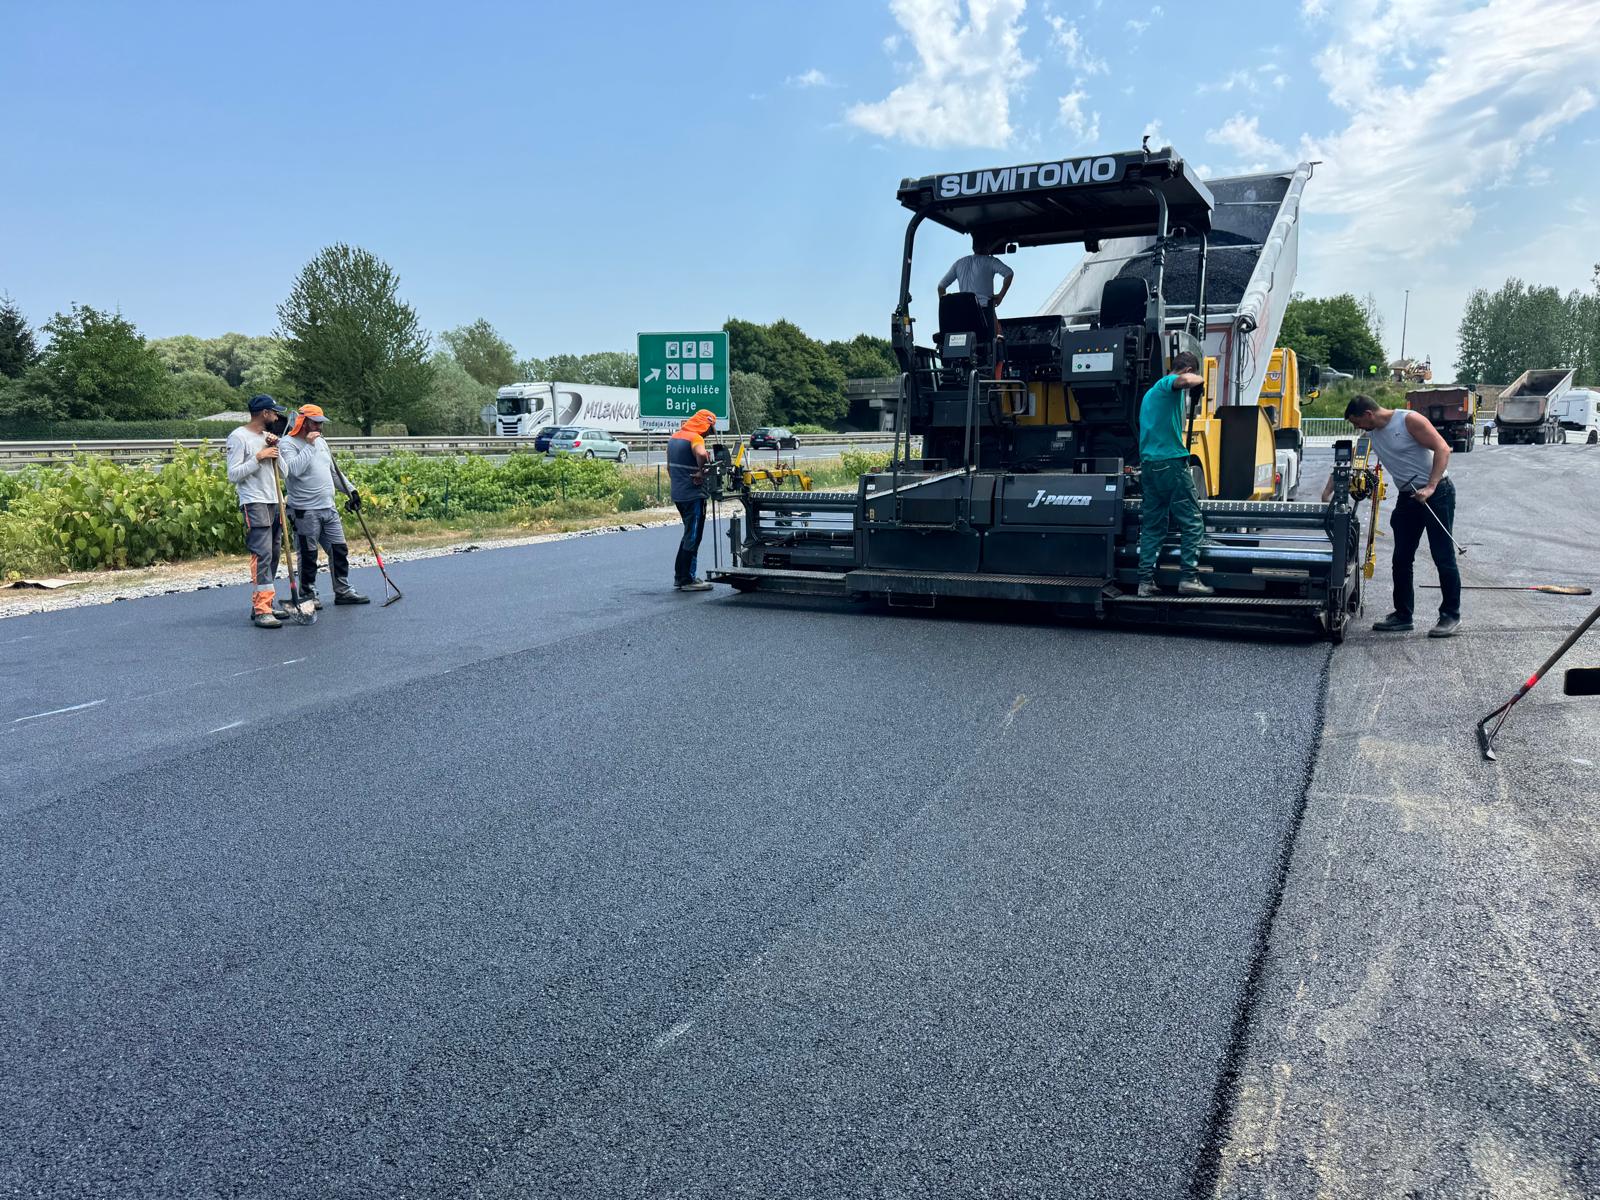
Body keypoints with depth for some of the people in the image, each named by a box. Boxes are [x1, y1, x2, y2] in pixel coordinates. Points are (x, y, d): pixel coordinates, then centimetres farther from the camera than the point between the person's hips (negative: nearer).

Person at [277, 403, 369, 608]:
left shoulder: (321, 441, 17)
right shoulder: (288, 444, -8)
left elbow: (334, 471, 26)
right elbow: (294, 469, -26)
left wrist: (350, 490, 20)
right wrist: (309, 445, -20)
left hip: (328, 508, 7)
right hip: (305, 511, -7)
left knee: (339, 549, 7)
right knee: (308, 555, 1)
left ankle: (343, 591, 16)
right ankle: (308, 594, 12)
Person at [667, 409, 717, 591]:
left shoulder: (674, 438, 13)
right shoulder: (695, 438, -15)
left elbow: (669, 467, 22)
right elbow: (701, 454, -38)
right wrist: (701, 472, -22)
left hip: (678, 494, 9)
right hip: (693, 495, -9)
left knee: (689, 534, 20)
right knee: (693, 537, -1)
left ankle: (679, 576, 24)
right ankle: (687, 580, 3)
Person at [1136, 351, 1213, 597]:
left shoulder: (1151, 391, 25)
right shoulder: (1169, 383, -4)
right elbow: (1186, 381, -28)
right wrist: (1199, 379, -6)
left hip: (1148, 464, 9)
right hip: (1171, 462, -9)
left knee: (1152, 526, 8)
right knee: (1192, 522, -4)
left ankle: (1145, 581, 4)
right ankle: (1188, 578, -7)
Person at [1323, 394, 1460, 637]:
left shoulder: (1409, 420, -15)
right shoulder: (1369, 434, 5)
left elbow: (1442, 448, -17)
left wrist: (1430, 487, -24)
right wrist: (1327, 494, 0)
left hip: (1436, 493, -7)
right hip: (1408, 497, 7)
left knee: (1443, 557, -3)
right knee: (1401, 559, 7)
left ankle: (1451, 615, 5)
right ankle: (1403, 615, 16)